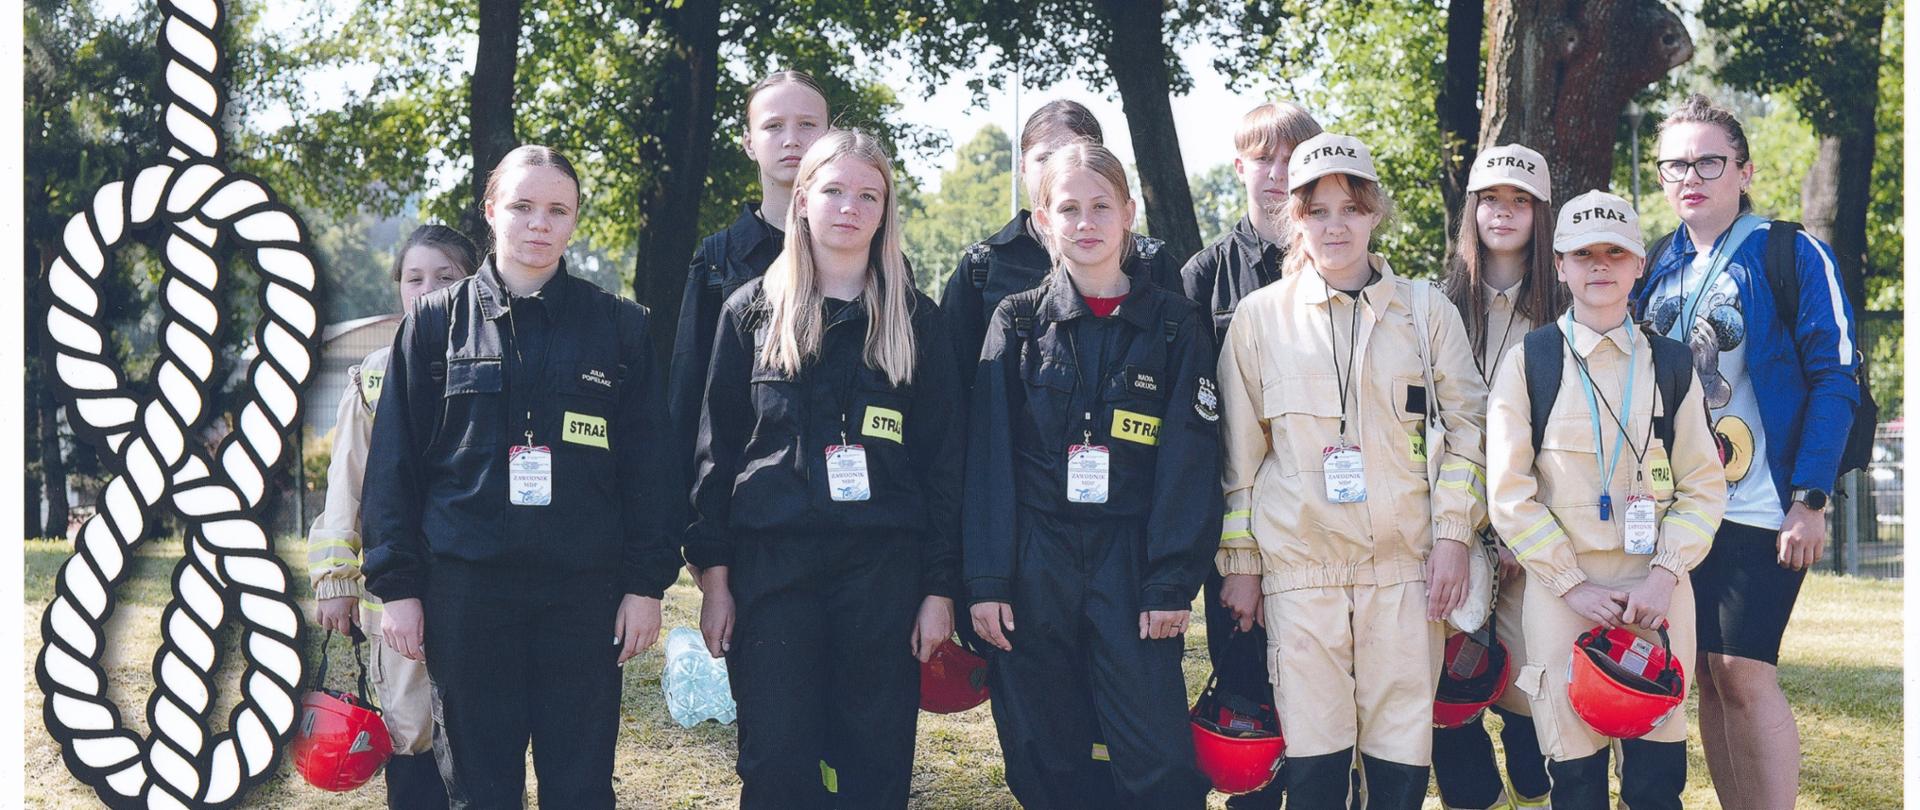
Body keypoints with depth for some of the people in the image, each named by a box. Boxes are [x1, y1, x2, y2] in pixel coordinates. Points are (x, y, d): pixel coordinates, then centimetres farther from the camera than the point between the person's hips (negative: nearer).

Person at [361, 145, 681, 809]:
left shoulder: (619, 326, 6)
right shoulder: (437, 321, 6)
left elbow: (648, 466, 5)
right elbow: (395, 462, 5)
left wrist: (647, 582, 0)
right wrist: (397, 584, 0)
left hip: (584, 591, 0)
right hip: (467, 584, 0)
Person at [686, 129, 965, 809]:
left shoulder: (915, 320, 7)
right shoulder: (753, 311, 7)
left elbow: (943, 459, 5)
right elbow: (717, 447, 5)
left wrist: (940, 587, -1)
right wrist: (713, 574, -1)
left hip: (882, 566, 0)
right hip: (771, 562, 0)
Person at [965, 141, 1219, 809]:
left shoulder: (1173, 325, 3)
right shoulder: (1018, 322, 5)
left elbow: (1189, 462, -2)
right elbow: (988, 458, 1)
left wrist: (1173, 581, -9)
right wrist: (986, 580, -6)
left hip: (1131, 565, -1)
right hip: (1033, 565, 1)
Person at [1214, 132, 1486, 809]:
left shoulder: (1425, 311, 8)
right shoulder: (1260, 316, 7)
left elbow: (1465, 424, 9)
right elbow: (1239, 449, 8)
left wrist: (1452, 535, 0)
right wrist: (1239, 561, 5)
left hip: (1405, 560, 1)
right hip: (1298, 561, 0)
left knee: (1401, 752, 1)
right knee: (1313, 752, -1)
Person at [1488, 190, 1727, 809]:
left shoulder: (1672, 365, 9)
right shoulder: (1527, 362, 3)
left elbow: (1704, 488, 5)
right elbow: (1509, 492, -2)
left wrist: (1663, 577, -10)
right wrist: (1573, 585, -9)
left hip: (1657, 588, 2)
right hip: (1562, 587, -2)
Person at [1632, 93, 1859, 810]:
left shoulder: (1793, 255, -5)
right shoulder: (1657, 271, 12)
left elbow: (1834, 380, -9)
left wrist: (1810, 501, -14)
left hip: (1760, 507, -5)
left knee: (1744, 670, -10)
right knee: (1710, 676, 8)